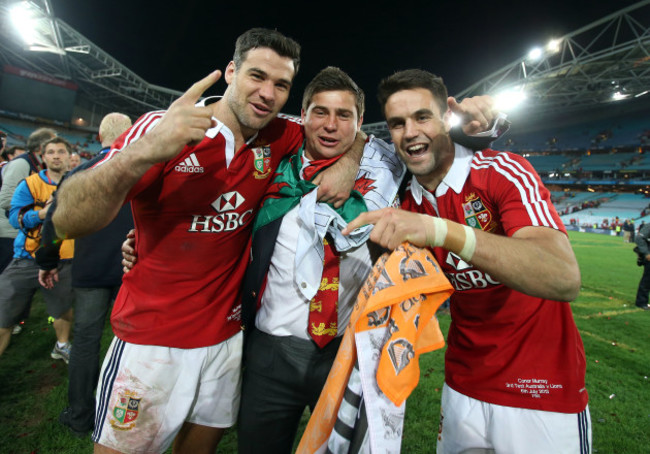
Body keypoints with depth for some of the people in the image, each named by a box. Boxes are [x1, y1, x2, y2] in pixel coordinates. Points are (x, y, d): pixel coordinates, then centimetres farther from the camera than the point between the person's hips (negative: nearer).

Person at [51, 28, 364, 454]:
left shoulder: (279, 136, -2)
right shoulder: (163, 128, -13)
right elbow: (68, 222, -20)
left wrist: (346, 165, -11)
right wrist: (144, 152, -38)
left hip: (225, 337, 4)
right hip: (151, 339, -3)